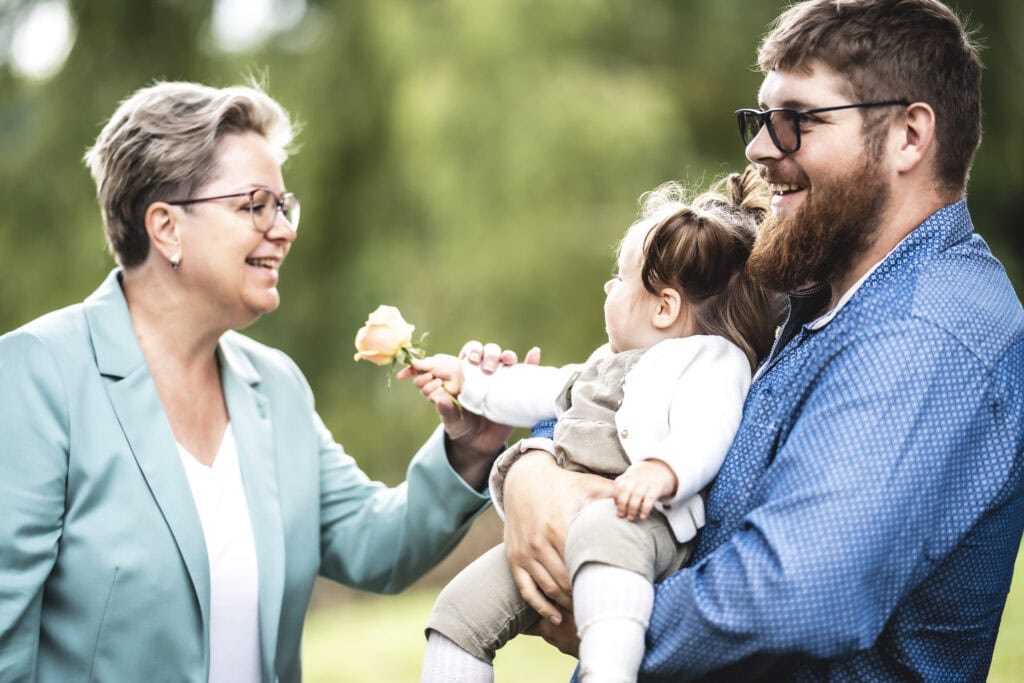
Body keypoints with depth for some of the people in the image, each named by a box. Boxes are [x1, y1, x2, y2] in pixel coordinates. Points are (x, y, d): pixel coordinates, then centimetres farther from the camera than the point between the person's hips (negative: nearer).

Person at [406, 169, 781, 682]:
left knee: (599, 533, -45)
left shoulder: (710, 359, 1)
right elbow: (549, 390, 46)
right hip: (553, 528, 10)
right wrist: (470, 382, 48)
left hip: (638, 520, -10)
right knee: (461, 608, 0)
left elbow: (703, 431, -18)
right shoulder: (610, 362, 32)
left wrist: (663, 470, -39)